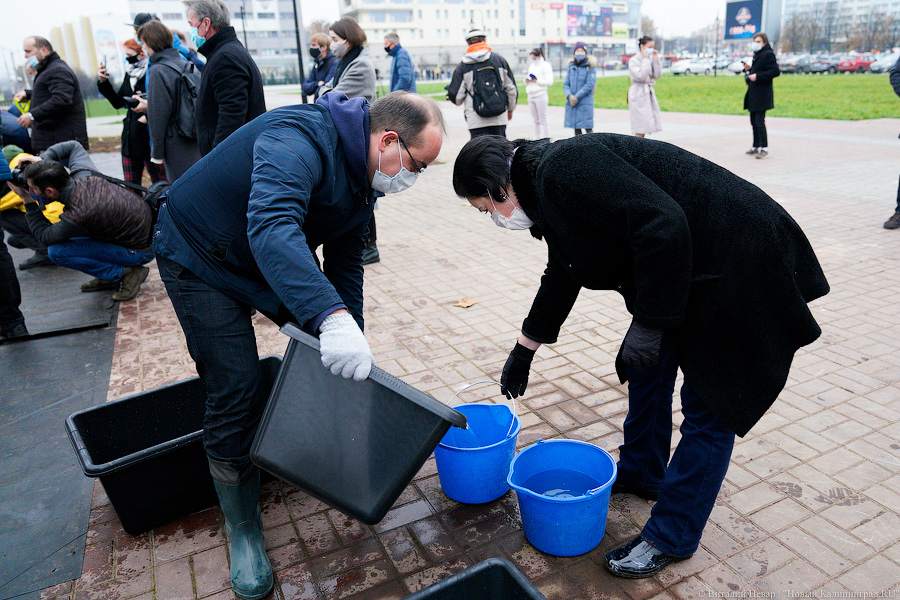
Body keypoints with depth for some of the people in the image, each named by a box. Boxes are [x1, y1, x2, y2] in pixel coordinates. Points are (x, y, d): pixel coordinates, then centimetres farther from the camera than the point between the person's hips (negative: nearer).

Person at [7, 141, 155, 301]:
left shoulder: (75, 218, -28)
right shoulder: (83, 175, -8)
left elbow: (44, 236, -6)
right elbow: (73, 146, 15)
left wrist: (27, 199, -4)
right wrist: (42, 159, 3)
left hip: (141, 251, -8)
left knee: (56, 252, -10)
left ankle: (126, 273, -4)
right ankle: (110, 277, 18)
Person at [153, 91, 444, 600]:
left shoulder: (364, 176, -5)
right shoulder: (300, 139, -35)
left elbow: (344, 264, -1)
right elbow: (271, 227, -54)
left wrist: (353, 342, -8)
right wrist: (332, 317, -66)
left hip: (282, 261, 8)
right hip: (202, 258, -8)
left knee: (328, 353, 6)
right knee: (236, 389, -11)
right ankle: (243, 528, 9)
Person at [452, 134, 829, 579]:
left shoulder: (566, 170, -23)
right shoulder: (548, 184, 9)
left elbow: (663, 226, -31)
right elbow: (560, 277, 22)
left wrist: (649, 324, -22)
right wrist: (523, 351, 32)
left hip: (738, 266, -10)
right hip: (693, 266, 10)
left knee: (709, 407, 0)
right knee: (647, 372, 20)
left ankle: (671, 538, 14)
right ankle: (641, 474, 42)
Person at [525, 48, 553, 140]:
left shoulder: (545, 65, -2)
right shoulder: (531, 66, 20)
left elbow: (549, 81, -11)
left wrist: (537, 81, -17)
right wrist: (526, 81, 2)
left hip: (540, 95, -7)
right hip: (531, 96, 7)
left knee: (543, 120, -5)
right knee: (536, 120, 10)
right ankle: (537, 139, 15)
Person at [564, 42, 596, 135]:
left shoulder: (590, 67, -2)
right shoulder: (571, 67, 12)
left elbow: (589, 85, -11)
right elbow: (566, 84, 8)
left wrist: (577, 97, -16)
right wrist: (569, 96, -11)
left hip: (585, 102, -5)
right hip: (572, 103, 5)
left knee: (588, 128, -7)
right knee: (576, 128, 8)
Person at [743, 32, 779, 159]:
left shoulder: (768, 54, -10)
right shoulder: (756, 55, 18)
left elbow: (775, 71, -19)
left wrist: (757, 76, -20)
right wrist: (749, 69, 9)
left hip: (762, 94, -10)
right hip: (753, 94, 10)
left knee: (759, 121, -11)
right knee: (754, 121, 13)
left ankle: (764, 149, -8)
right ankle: (756, 147, 22)